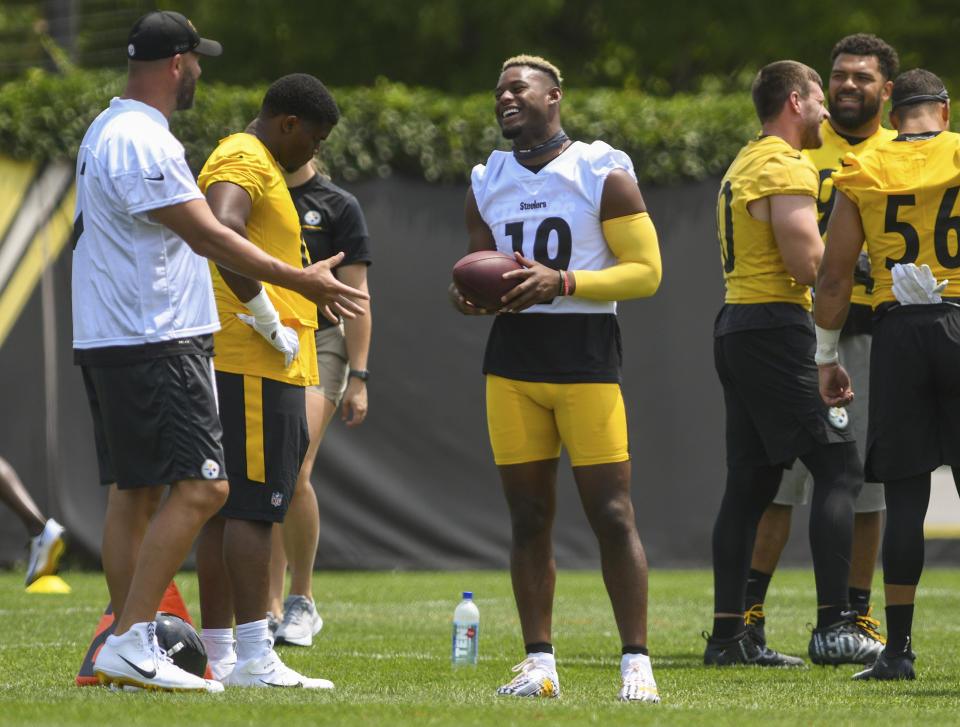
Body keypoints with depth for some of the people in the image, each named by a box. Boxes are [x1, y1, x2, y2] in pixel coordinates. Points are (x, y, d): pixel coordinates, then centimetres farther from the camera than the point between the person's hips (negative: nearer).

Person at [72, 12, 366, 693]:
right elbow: (206, 235, -18)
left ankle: (126, 650, 9)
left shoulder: (106, 132, 17)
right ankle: (131, 642, -16)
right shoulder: (144, 141, -16)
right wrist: (301, 280, -13)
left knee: (136, 491, 10)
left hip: (110, 343, 11)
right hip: (155, 346, -11)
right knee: (199, 486, -12)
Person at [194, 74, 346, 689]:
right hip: (255, 364, -10)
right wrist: (270, 324, -21)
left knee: (228, 509, 9)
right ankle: (254, 659, -14)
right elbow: (222, 234, -29)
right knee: (254, 507, -12)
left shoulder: (259, 165, 23)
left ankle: (218, 654, 12)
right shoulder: (245, 162, -10)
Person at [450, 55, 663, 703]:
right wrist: (466, 296, -1)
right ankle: (540, 662, 9)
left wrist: (563, 283, -17)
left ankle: (637, 662, -3)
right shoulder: (488, 184, 14)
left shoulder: (605, 176, -2)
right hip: (512, 357, 5)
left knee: (612, 514, -7)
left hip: (586, 356, -5)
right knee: (528, 515, 4)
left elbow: (646, 271, -5)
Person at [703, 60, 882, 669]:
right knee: (839, 467, -9)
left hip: (736, 328, 10)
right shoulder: (788, 169, -12)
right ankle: (833, 628, -15)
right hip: (777, 328, -10)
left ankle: (728, 634, 8)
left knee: (750, 482, 9)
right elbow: (809, 266, -18)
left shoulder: (743, 166, 20)